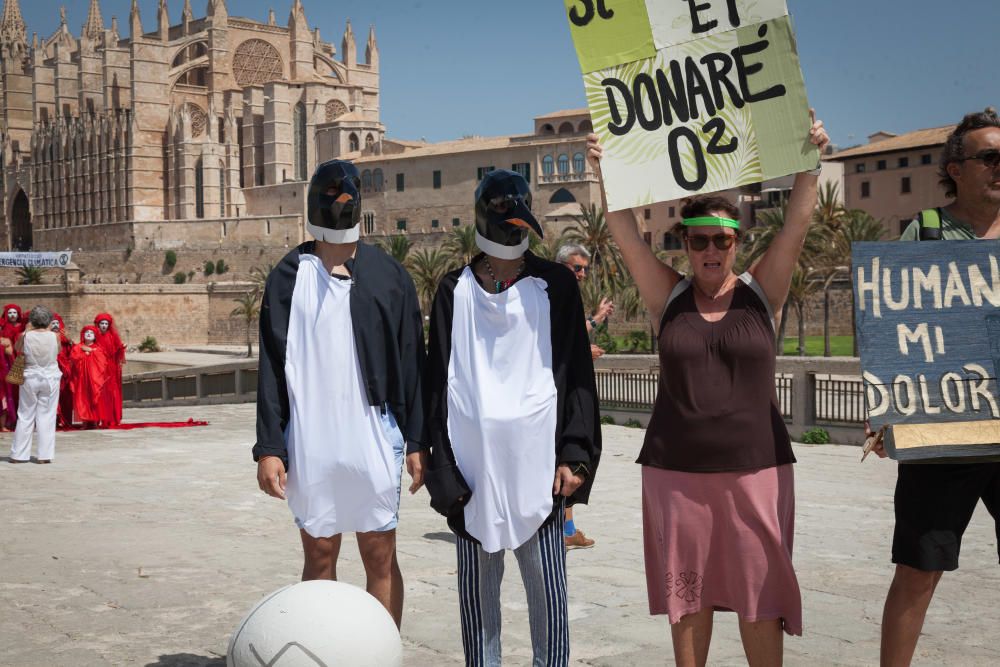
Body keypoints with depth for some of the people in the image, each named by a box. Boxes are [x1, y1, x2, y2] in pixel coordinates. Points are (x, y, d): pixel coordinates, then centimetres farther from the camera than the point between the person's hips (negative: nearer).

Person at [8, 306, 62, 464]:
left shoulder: (25, 336, -10)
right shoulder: (54, 336, -10)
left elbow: (17, 348, 9)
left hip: (30, 379, 0)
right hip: (51, 379, 0)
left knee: (25, 417, 10)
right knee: (46, 417, 5)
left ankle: (19, 454, 14)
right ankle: (45, 455, 5)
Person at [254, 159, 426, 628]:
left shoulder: (387, 274, 4)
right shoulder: (289, 276, 5)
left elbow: (410, 361, 5)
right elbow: (272, 367, 4)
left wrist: (417, 441, 1)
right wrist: (268, 447, -2)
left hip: (374, 438, 0)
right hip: (309, 443, 1)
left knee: (379, 556, 5)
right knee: (319, 555, 9)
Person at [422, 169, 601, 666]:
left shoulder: (554, 286, 5)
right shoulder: (455, 291, 9)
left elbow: (577, 375, 3)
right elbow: (437, 382, 8)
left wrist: (574, 456, -6)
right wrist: (443, 470, 1)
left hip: (536, 461, -1)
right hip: (472, 465, 2)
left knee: (546, 586, 0)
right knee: (477, 585, 9)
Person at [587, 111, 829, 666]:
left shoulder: (761, 292, 3)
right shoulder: (669, 297, 3)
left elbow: (798, 222, -6)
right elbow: (625, 232, -5)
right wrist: (604, 173, -16)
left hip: (755, 466, -1)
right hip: (675, 469, 1)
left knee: (761, 593, 2)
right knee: (687, 593, 10)